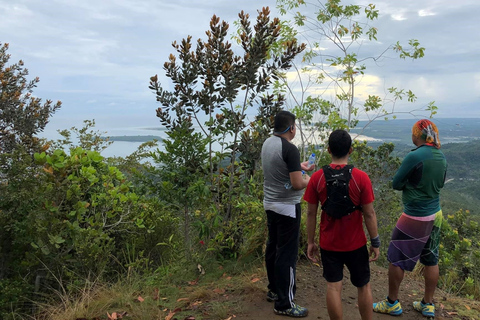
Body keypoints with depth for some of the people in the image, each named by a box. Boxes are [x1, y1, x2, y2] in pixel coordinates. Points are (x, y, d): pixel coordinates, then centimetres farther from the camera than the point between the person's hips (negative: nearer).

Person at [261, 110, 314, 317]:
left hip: (270, 204, 9)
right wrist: (308, 180, -1)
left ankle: (274, 290, 32)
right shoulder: (290, 149, -20)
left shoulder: (268, 143, 6)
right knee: (287, 253, -1)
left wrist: (299, 167, 28)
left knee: (273, 247, 18)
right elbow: (297, 184, -22)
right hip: (287, 207, -9)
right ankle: (284, 304, 7)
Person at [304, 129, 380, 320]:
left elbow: (311, 213, -5)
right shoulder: (361, 177, -13)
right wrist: (375, 243, 2)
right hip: (356, 244, 0)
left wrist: (310, 242, 5)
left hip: (329, 244, 1)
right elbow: (369, 214, -10)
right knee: (363, 287, 17)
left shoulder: (317, 178, -9)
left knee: (333, 287, 9)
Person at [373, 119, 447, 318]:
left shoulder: (414, 156, -21)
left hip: (415, 218, -7)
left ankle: (392, 304, 20)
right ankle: (428, 305, 30)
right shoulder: (441, 158, 2)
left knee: (396, 259, 7)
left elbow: (396, 184, -13)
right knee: (431, 260, 16)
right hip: (435, 215, 8)